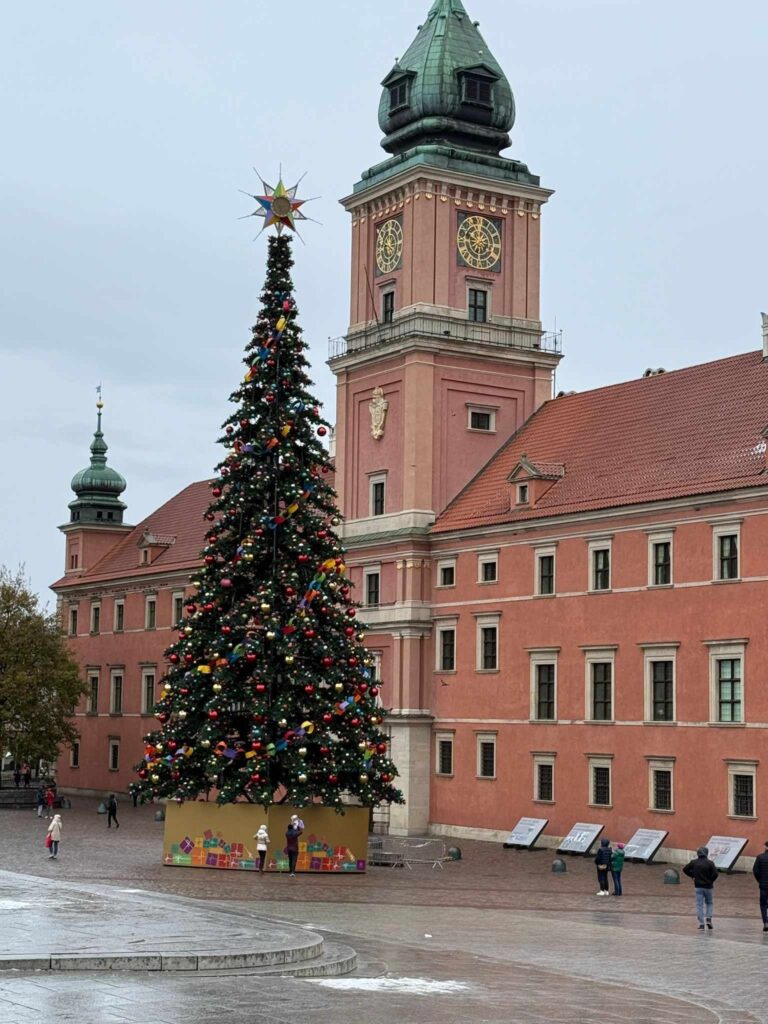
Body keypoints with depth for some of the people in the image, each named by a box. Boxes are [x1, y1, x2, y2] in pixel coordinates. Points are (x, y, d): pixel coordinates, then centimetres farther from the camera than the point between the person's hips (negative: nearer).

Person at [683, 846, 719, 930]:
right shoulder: (710, 863, -10)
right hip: (708, 887, -1)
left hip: (698, 887, 1)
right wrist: (711, 880, 0)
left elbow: (685, 869, 2)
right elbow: (715, 874, -18)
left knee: (699, 905, 3)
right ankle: (709, 918, -2)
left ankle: (701, 924, -1)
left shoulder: (694, 863, -2)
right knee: (709, 903, 17)